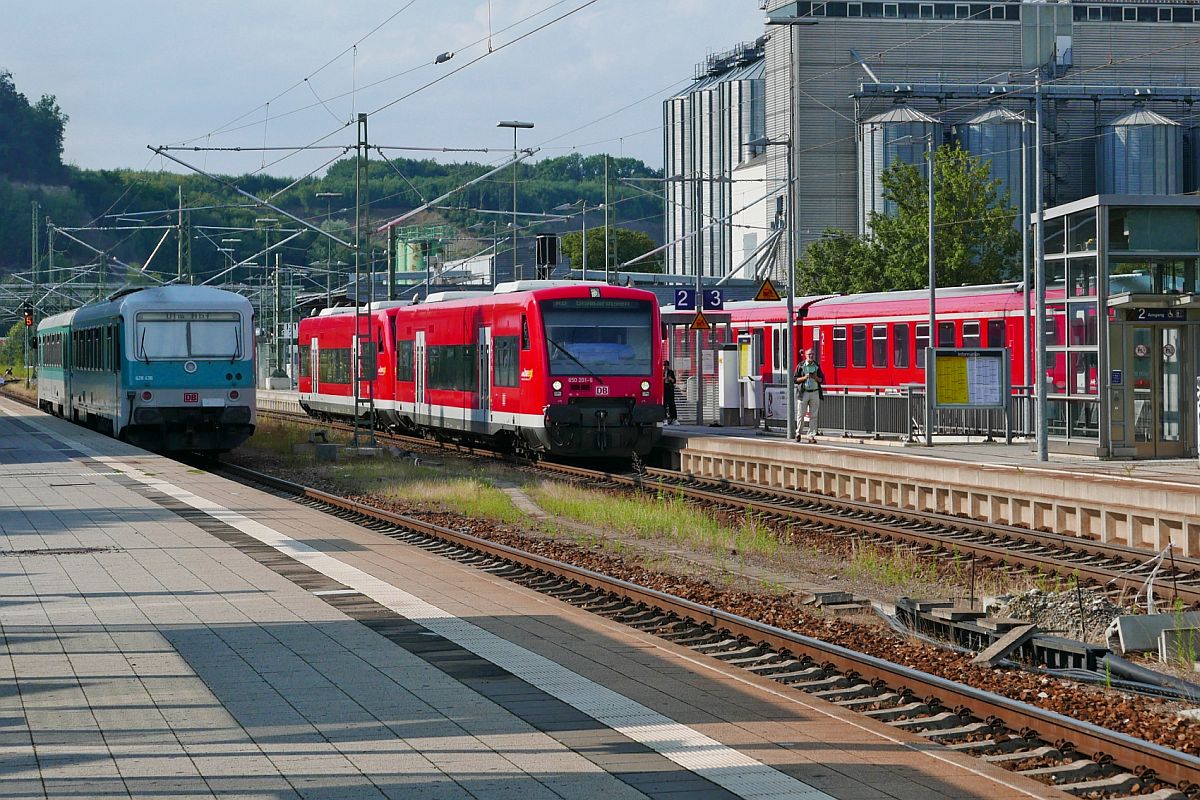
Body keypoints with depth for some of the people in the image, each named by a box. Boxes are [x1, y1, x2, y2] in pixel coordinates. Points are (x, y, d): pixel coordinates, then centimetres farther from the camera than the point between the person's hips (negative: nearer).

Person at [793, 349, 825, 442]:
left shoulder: (817, 366, 9)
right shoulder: (801, 366, 2)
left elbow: (821, 380, 11)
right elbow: (796, 379, 0)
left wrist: (816, 378, -10)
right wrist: (805, 377, -14)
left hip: (815, 393, 2)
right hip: (803, 393, -2)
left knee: (813, 416, -1)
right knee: (800, 415, 2)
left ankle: (811, 436, 2)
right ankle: (798, 433, 19)